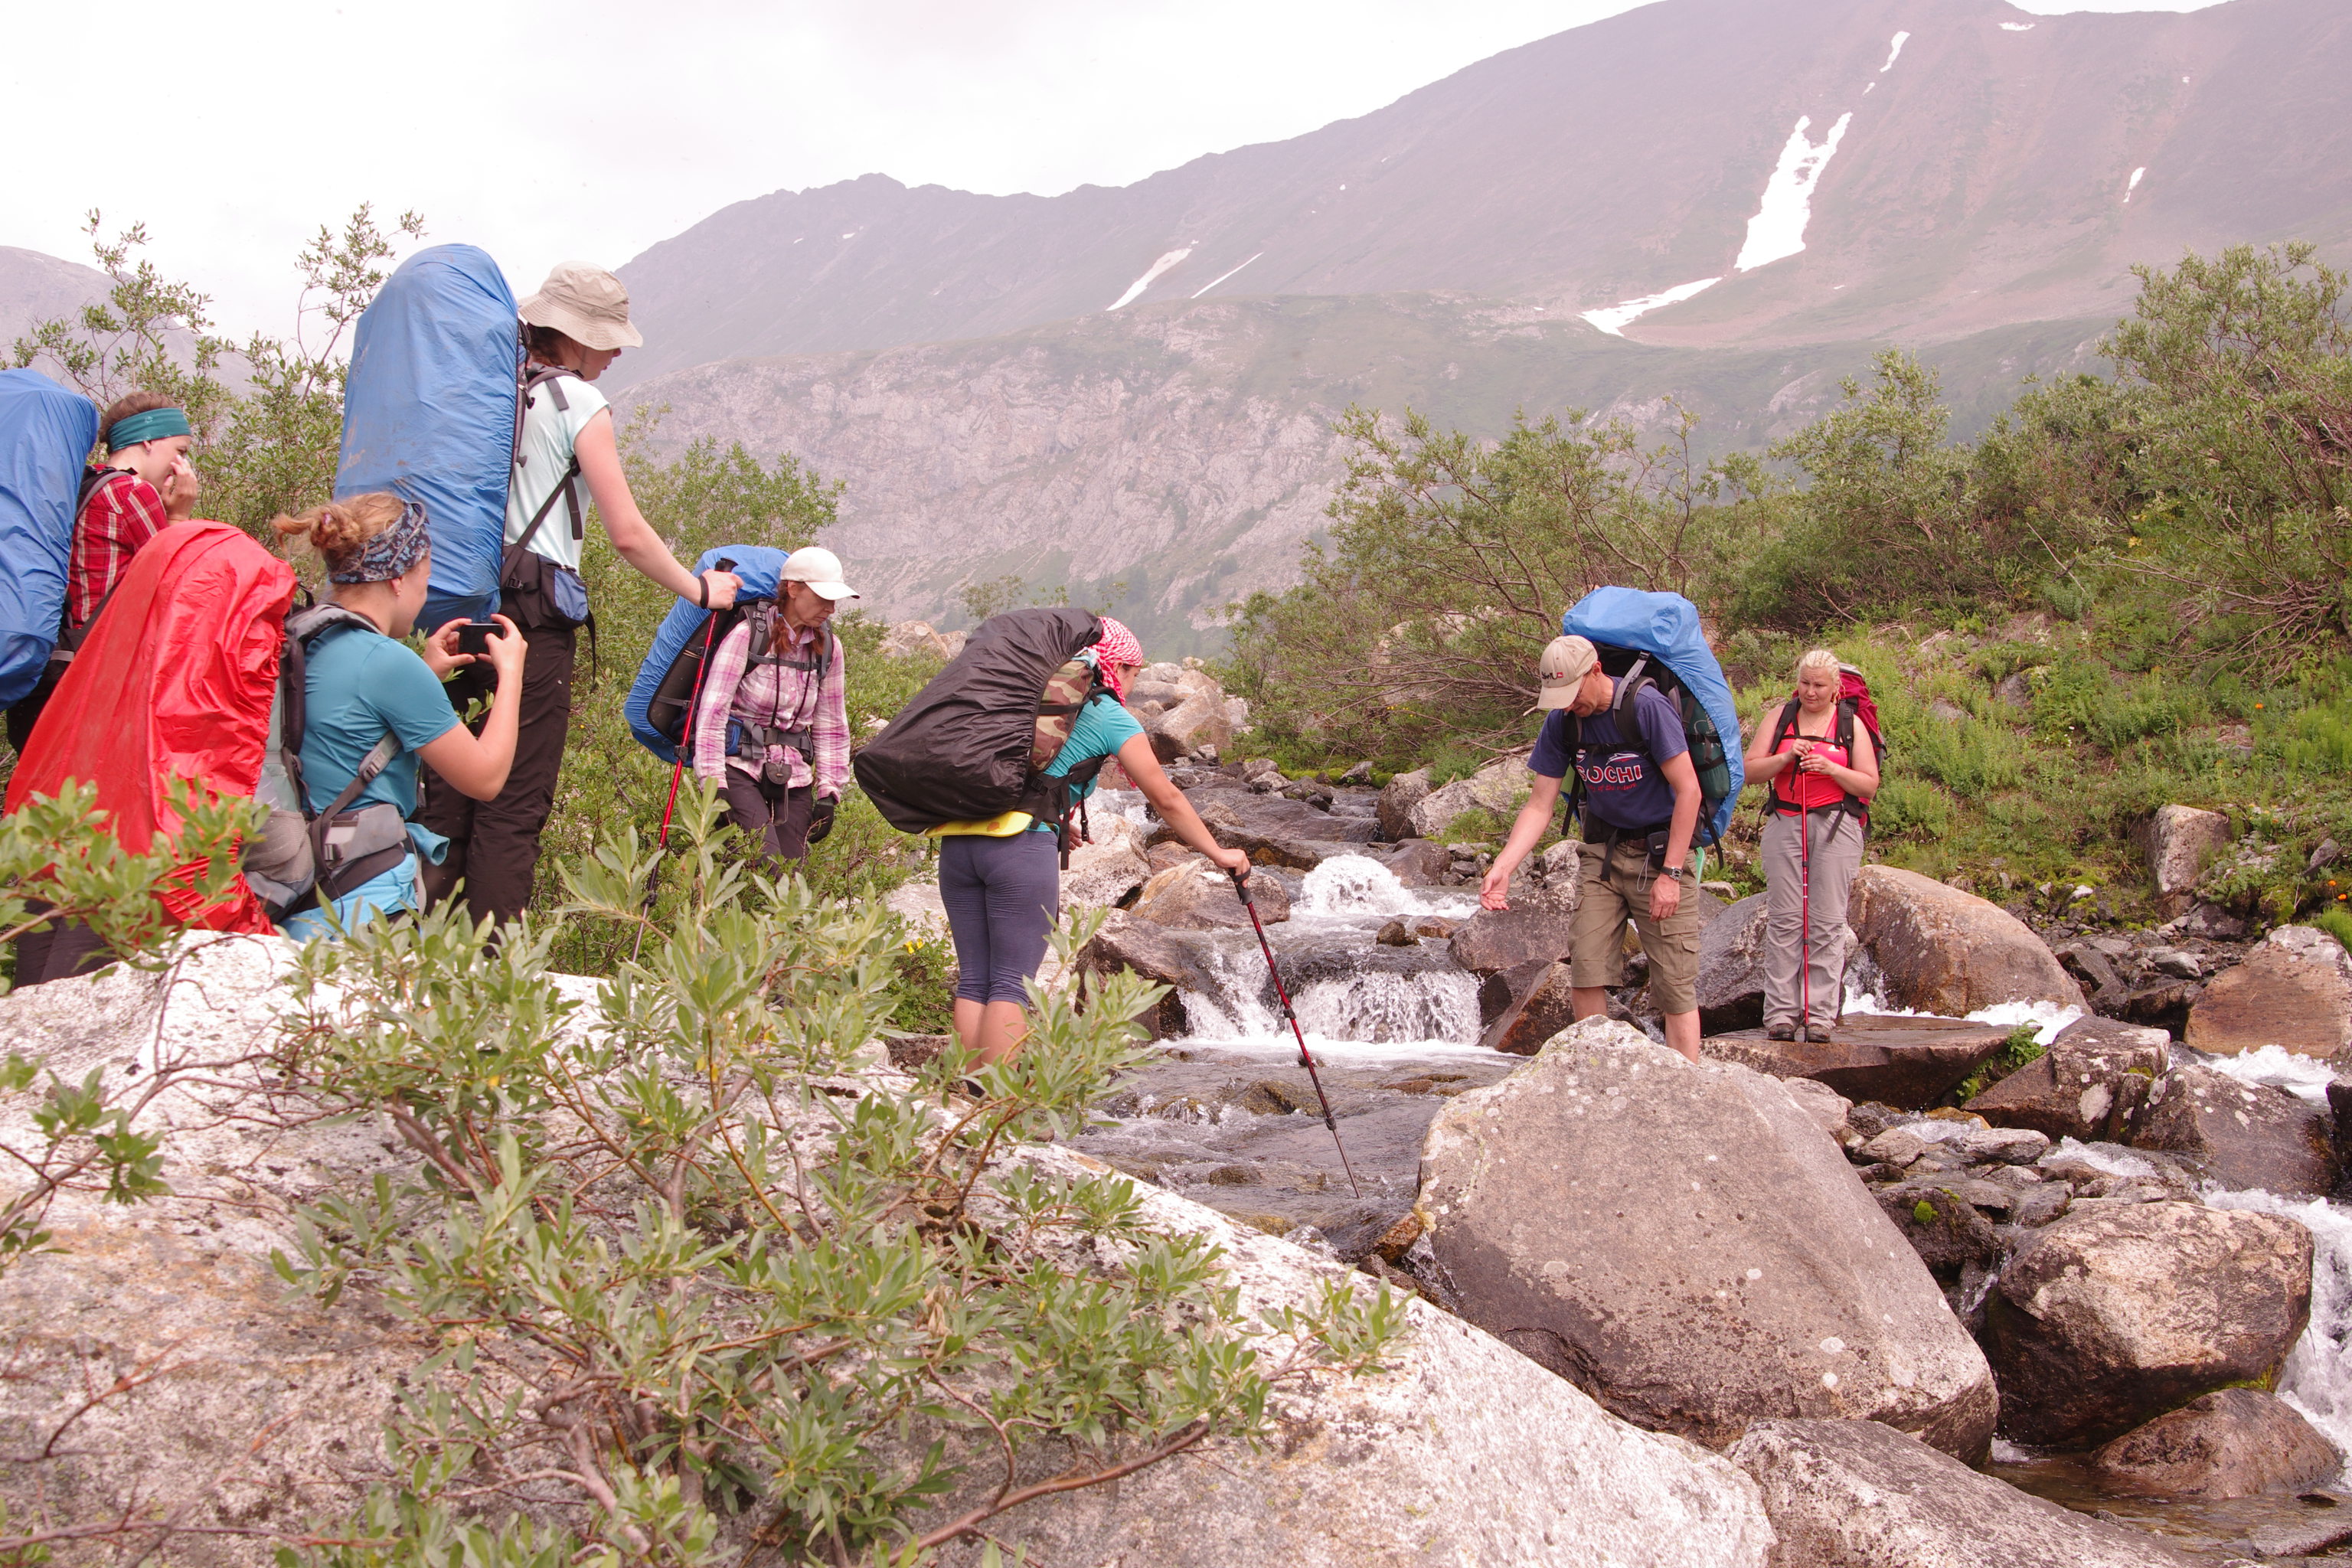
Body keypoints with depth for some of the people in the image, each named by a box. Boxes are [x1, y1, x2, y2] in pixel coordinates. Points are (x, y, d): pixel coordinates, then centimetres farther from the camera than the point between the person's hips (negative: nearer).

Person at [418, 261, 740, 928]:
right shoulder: (579, 405, -5)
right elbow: (628, 535, -7)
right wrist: (700, 589, 5)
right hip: (534, 611, -6)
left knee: (448, 791, 11)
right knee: (516, 804, -3)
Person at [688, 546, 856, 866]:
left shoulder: (828, 647, 7)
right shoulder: (749, 635, -8)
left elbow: (831, 726, 13)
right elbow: (712, 712, -10)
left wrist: (828, 793, 8)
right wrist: (713, 785, -15)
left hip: (793, 776, 5)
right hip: (740, 766, -5)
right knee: (767, 866, -21)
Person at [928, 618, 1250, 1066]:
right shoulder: (1110, 717, 7)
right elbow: (1166, 799, 10)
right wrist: (1218, 854, 20)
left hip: (957, 840, 6)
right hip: (1020, 845, -6)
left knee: (973, 981, 9)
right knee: (1011, 985, -2)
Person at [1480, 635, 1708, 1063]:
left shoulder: (1646, 706, -18)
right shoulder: (1562, 722, -2)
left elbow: (1689, 791, -16)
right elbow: (1540, 805, 0)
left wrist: (1670, 873, -18)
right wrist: (1502, 868, -13)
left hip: (1661, 849, -5)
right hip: (1602, 851, 5)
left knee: (1675, 986, -6)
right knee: (1585, 973, -4)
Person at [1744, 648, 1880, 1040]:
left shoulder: (1851, 724, 9)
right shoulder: (1778, 718, 12)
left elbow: (1869, 785, 6)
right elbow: (1751, 771, 7)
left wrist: (1831, 768, -10)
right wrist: (1787, 757, -10)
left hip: (1836, 827, -1)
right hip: (1784, 823, 1)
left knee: (1827, 921, -5)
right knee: (1784, 919, -5)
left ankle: (1820, 1014, -4)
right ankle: (1780, 1012, -5)